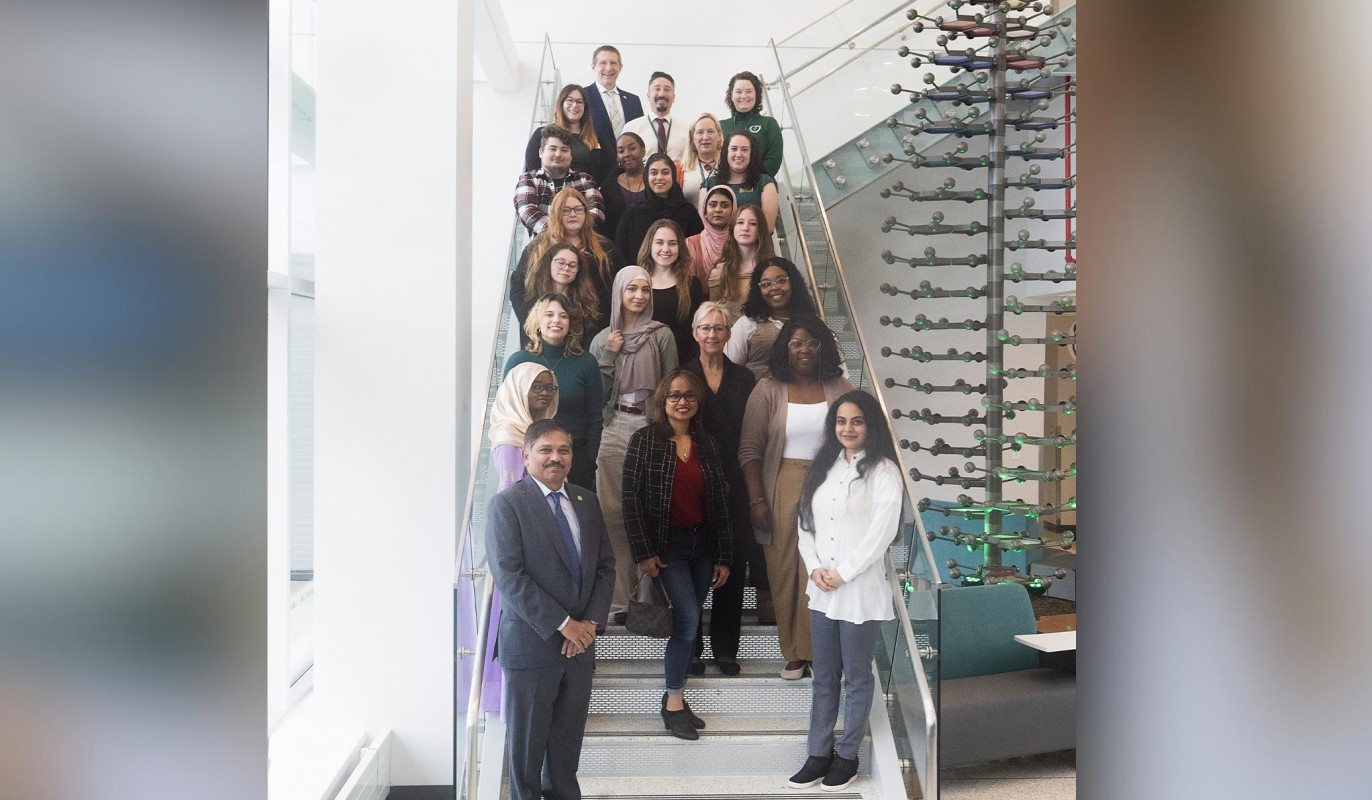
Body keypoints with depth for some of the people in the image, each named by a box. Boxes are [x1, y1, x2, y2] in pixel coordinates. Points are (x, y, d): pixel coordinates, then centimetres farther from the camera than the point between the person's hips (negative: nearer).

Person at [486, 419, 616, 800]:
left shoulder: (586, 501, 9)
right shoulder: (506, 504, -9)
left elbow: (605, 566, 8)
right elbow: (509, 576, -16)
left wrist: (591, 622, -6)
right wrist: (562, 625, -17)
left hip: (580, 641, 5)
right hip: (531, 641, -5)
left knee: (569, 735, 15)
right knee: (527, 738, 9)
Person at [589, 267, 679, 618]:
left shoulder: (662, 335, 4)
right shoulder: (603, 339, 10)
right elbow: (597, 393, 8)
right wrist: (609, 355, -3)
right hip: (614, 428, 2)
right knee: (614, 512, -2)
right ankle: (619, 598, 4)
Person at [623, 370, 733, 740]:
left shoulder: (708, 444, 8)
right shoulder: (645, 440, -4)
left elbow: (720, 502, 9)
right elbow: (631, 497, -8)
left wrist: (724, 557, 6)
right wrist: (644, 552, -13)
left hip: (702, 543, 5)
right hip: (666, 545, -5)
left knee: (688, 624, 9)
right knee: (688, 619, -12)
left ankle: (675, 698, 21)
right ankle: (674, 703, 3)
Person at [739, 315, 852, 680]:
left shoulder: (840, 389, 5)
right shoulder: (768, 390, 1)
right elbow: (749, 449, -1)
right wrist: (757, 499, -7)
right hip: (782, 489, 0)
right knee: (785, 571, 3)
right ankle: (795, 652, 16)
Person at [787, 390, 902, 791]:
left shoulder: (883, 471, -8)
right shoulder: (822, 467, 10)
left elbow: (881, 533, -15)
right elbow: (805, 522, 9)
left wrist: (842, 574, -14)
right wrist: (814, 568, -6)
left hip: (861, 590, -5)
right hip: (821, 590, 6)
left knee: (856, 678, 8)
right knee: (823, 677, 13)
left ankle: (847, 756, 22)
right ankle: (819, 754, 23)